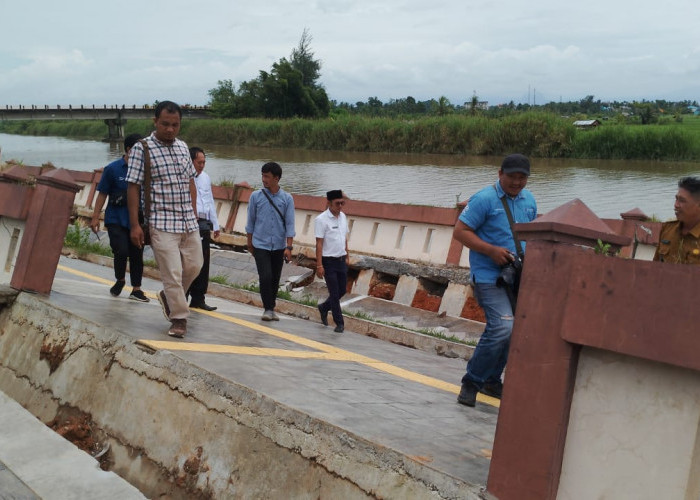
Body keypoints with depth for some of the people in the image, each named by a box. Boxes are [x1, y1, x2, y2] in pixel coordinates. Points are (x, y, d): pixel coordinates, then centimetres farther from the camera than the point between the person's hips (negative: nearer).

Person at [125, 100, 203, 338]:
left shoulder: (183, 147, 12)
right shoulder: (142, 149, -7)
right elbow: (133, 187, -8)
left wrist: (193, 213, 14)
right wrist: (135, 225, -12)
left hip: (188, 221, 6)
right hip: (161, 223, -6)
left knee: (194, 266, 12)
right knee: (172, 272, -6)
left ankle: (168, 296, 37)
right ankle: (179, 318, 8)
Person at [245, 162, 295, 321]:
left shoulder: (287, 199, -1)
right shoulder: (256, 196, -1)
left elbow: (289, 224, -2)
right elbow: (251, 221, 7)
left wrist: (288, 247, -8)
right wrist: (249, 242, 11)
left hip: (278, 246, 1)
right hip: (260, 245, -1)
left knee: (275, 279, 8)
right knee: (265, 277, -12)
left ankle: (272, 308, 22)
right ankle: (268, 309, 1)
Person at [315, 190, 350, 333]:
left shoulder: (343, 216, 8)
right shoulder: (321, 220, -14)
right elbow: (319, 244, -14)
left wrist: (347, 257, 16)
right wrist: (319, 265, -16)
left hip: (341, 260, 7)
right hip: (329, 261, -7)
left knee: (342, 290, 12)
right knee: (334, 293, -1)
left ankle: (324, 308, 36)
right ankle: (339, 323, 10)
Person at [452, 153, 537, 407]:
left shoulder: (529, 200, 12)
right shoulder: (484, 199, -10)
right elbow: (460, 231, -12)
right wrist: (492, 250, -20)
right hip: (489, 276, -7)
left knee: (507, 331, 13)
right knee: (503, 328, -19)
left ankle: (491, 381, 30)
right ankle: (471, 382, -5)